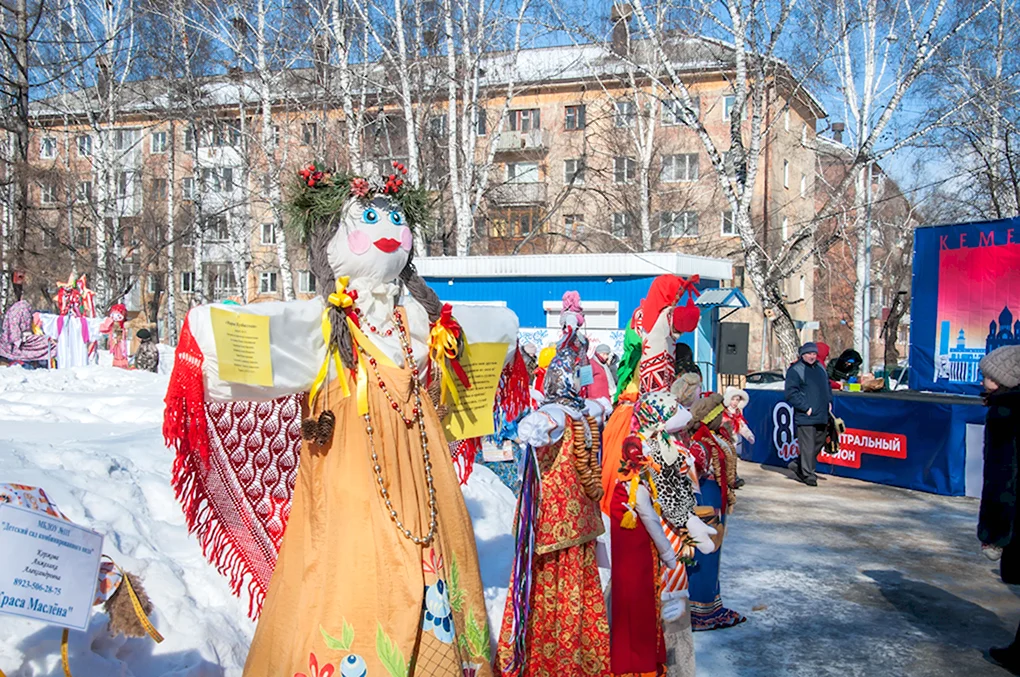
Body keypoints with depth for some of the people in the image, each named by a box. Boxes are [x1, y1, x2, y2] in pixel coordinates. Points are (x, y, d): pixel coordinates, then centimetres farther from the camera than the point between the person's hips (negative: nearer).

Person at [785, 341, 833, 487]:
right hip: (805, 417, -8)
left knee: (819, 442, 14)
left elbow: (827, 386, 29)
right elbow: (791, 393, -13)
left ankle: (798, 464, 27)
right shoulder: (795, 370, -8)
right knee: (807, 446, -6)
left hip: (821, 416, 8)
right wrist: (805, 408, -17)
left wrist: (829, 401, 13)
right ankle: (808, 474, 3)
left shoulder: (820, 368, 16)